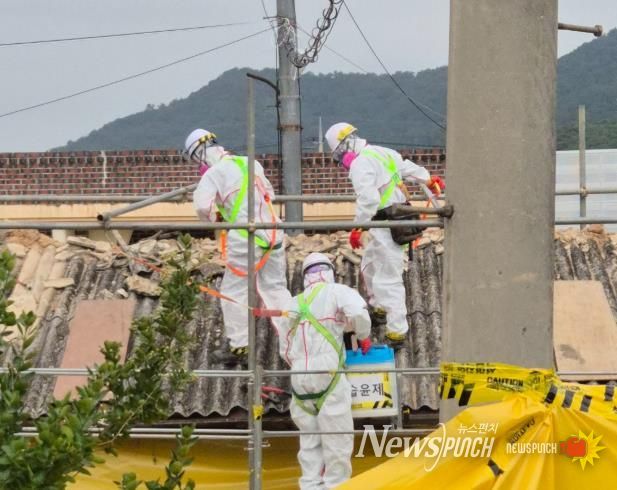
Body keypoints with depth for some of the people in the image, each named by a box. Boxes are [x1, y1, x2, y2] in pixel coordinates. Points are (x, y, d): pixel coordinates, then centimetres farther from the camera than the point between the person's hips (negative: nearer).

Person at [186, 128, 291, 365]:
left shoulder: (214, 173, -7)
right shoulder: (249, 163, 13)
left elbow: (202, 205, -18)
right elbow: (269, 193, 23)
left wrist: (213, 217, 2)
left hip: (245, 239, -6)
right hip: (272, 234, 6)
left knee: (234, 292, 5)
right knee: (276, 288, 14)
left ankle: (239, 347, 6)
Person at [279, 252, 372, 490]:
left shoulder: (294, 304, 17)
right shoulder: (335, 292, 1)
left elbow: (285, 348, 19)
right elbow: (357, 312, -18)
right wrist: (364, 337, 0)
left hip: (300, 378, 5)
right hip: (328, 375, -5)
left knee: (309, 439, 10)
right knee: (337, 438, 0)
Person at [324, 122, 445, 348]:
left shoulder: (360, 164, -18)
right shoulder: (380, 152, 11)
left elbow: (368, 199, -29)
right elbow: (406, 167, 27)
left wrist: (357, 228, -24)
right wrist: (428, 179, 42)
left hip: (386, 227, -11)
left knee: (387, 280, -9)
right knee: (369, 266, 28)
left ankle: (397, 331, -8)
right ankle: (379, 308, 45)